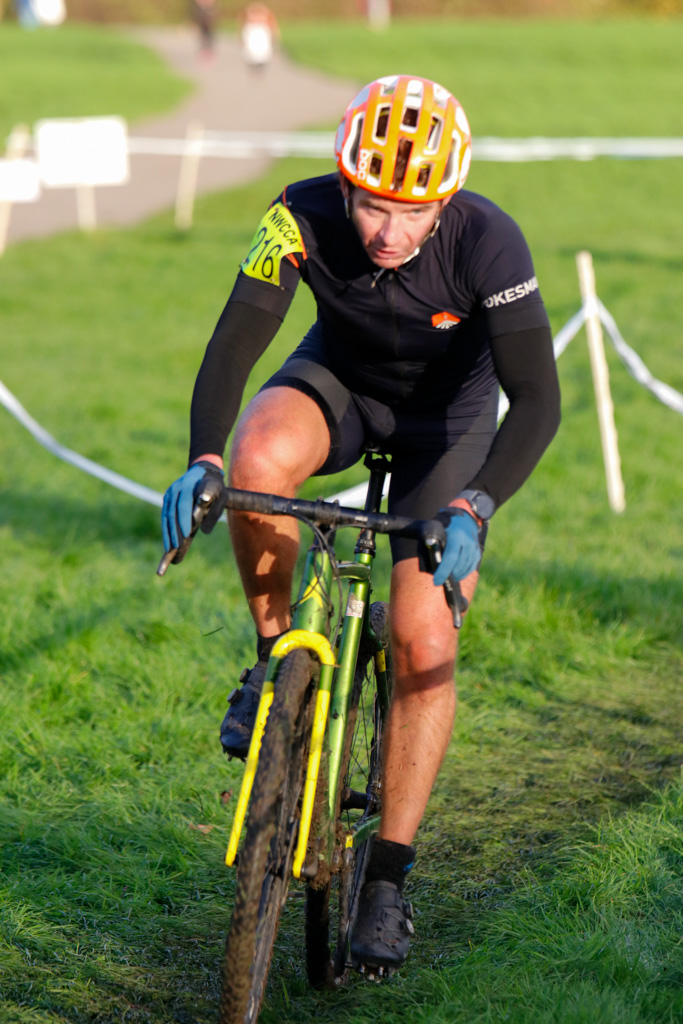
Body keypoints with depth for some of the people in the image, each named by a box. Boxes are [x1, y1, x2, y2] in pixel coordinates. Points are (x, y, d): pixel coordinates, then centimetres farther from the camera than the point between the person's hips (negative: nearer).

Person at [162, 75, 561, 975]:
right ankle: (276, 655, -9)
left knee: (424, 645, -12)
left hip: (446, 415, -1)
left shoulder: (487, 243, -34)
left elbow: (538, 401, -35)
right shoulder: (303, 218, -29)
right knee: (260, 458, -35)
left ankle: (387, 882, 1)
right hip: (341, 379, 1)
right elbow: (232, 350, -31)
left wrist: (473, 508, -49)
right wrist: (202, 461, -49)